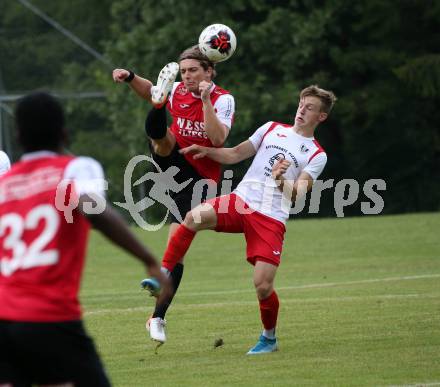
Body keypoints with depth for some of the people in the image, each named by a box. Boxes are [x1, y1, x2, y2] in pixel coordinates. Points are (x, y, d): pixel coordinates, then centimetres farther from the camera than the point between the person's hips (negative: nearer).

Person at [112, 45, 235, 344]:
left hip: (198, 177, -4)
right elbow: (147, 91, 24)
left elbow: (218, 138, -28)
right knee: (157, 131, -27)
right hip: (170, 160, 4)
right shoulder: (178, 91, 2)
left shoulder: (223, 100, -11)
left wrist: (206, 100, -31)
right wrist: (130, 78, 5)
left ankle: (158, 317, -1)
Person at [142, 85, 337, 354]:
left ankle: (269, 338, 15)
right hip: (241, 201, 2)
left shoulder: (317, 156, 7)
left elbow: (297, 194, -5)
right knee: (195, 217, -29)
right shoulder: (272, 129, 17)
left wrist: (280, 179, -24)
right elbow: (235, 154, 21)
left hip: (271, 220, -2)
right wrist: (205, 151, 6)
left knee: (263, 286, -12)